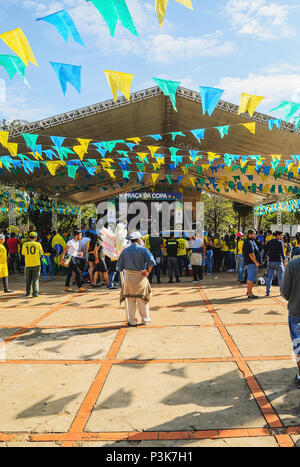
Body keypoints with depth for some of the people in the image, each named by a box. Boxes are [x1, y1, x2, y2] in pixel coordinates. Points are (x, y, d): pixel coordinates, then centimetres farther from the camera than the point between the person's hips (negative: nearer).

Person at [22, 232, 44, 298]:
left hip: (28, 264, 2)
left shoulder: (25, 244, -1)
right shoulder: (38, 244, -5)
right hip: (36, 264, -2)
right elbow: (41, 253, 3)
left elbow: (23, 253, 13)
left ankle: (28, 292, 23)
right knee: (35, 279, 2)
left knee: (28, 279, 17)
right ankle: (35, 293, -3)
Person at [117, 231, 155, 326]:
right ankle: (146, 320, 20)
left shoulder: (125, 251, 3)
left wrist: (122, 270, 24)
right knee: (142, 299, 11)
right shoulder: (143, 250, -5)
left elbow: (119, 266, 4)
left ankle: (132, 321, 12)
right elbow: (151, 262, -17)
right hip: (141, 276, -2)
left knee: (131, 300, 9)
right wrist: (148, 271, -5)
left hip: (129, 277, 2)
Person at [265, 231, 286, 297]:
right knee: (280, 277, 6)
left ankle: (267, 292, 4)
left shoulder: (269, 242, 9)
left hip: (271, 262, 5)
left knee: (269, 277, 6)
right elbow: (282, 252, -14)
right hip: (278, 262, -5)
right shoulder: (280, 242, -8)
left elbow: (266, 252, 9)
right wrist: (284, 261, -9)